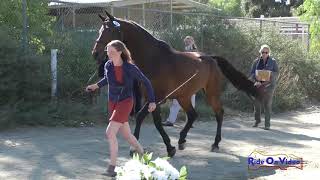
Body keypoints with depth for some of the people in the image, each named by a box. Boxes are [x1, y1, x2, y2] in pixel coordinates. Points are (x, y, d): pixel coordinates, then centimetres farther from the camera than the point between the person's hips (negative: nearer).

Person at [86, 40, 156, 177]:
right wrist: (96, 85, 6)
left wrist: (152, 101, -3)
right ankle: (143, 156, 40)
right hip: (112, 103, 6)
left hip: (125, 102, -6)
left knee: (110, 132, -19)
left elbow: (146, 82, -4)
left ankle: (112, 168, -13)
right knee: (126, 135, 17)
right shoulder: (108, 65, -4)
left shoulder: (130, 68, -17)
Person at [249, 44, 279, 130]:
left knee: (267, 104, -6)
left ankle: (267, 124, -1)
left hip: (268, 85, -2)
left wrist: (270, 74, -16)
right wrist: (256, 77, -13)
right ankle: (257, 120, 25)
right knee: (257, 103, 4)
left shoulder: (273, 61, 7)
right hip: (258, 84, 2)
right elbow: (251, 73, 7)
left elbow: (277, 72, 3)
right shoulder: (256, 61, 9)